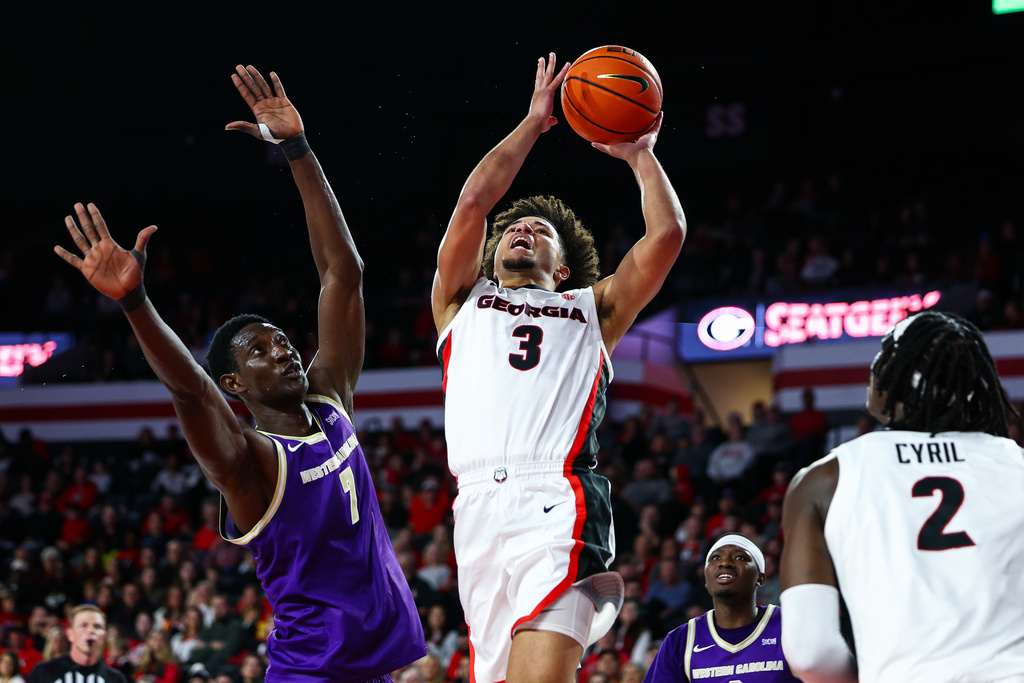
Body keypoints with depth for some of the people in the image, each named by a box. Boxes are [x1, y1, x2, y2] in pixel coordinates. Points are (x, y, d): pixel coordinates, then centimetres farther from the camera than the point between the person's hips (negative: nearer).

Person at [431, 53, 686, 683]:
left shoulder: (591, 308, 26)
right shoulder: (463, 300, 28)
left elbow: (667, 235, 14)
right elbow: (474, 199, 15)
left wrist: (640, 155, 25)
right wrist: (535, 122, 21)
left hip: (557, 501, -2)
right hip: (480, 506, 2)